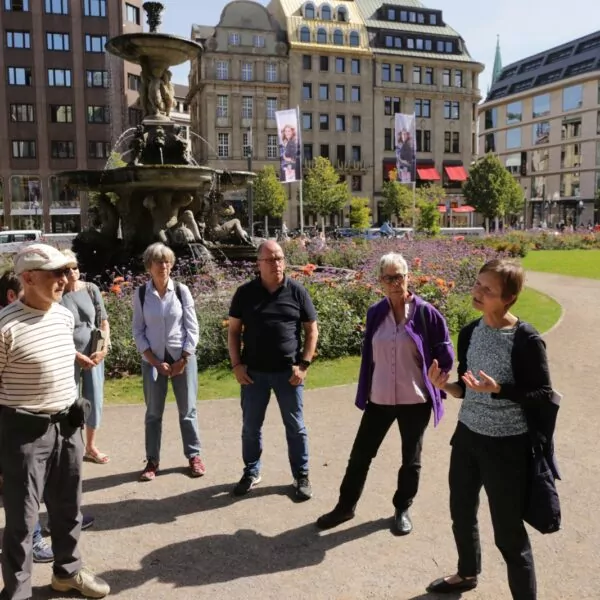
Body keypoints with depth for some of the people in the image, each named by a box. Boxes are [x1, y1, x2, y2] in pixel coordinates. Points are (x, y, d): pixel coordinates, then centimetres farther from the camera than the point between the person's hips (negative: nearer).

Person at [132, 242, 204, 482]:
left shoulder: (182, 291, -4)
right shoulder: (141, 294, -2)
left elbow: (192, 328, -2)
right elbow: (138, 332, 0)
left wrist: (183, 360, -9)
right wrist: (156, 361, -8)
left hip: (183, 357, 0)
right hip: (152, 360, 1)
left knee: (187, 410, 7)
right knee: (153, 412, 8)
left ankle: (194, 455, 20)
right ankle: (152, 460, 20)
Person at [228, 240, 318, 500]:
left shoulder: (297, 291, -2)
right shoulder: (245, 293, 0)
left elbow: (312, 330, 1)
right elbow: (234, 330, 5)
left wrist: (303, 364, -6)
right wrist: (236, 364, -4)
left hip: (288, 371, -1)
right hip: (253, 372, 1)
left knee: (295, 426, 9)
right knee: (251, 426, 12)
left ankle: (301, 476, 24)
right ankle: (251, 472, 31)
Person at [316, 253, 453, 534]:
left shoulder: (426, 313, -11)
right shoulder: (375, 313, -1)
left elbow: (444, 354, -3)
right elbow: (368, 354, 7)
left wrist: (434, 386, -1)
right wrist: (364, 391, 9)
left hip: (415, 400, -2)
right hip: (379, 399, 3)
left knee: (411, 460, 15)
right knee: (360, 454, 10)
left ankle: (402, 509, 36)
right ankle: (345, 506, 29)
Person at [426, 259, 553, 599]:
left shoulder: (526, 340, -19)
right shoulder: (469, 333, 0)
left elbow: (544, 395, -15)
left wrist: (498, 389, -28)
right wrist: (445, 385, -12)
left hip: (506, 446, -7)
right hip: (467, 436, 7)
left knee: (508, 533, 6)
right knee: (462, 514, 23)